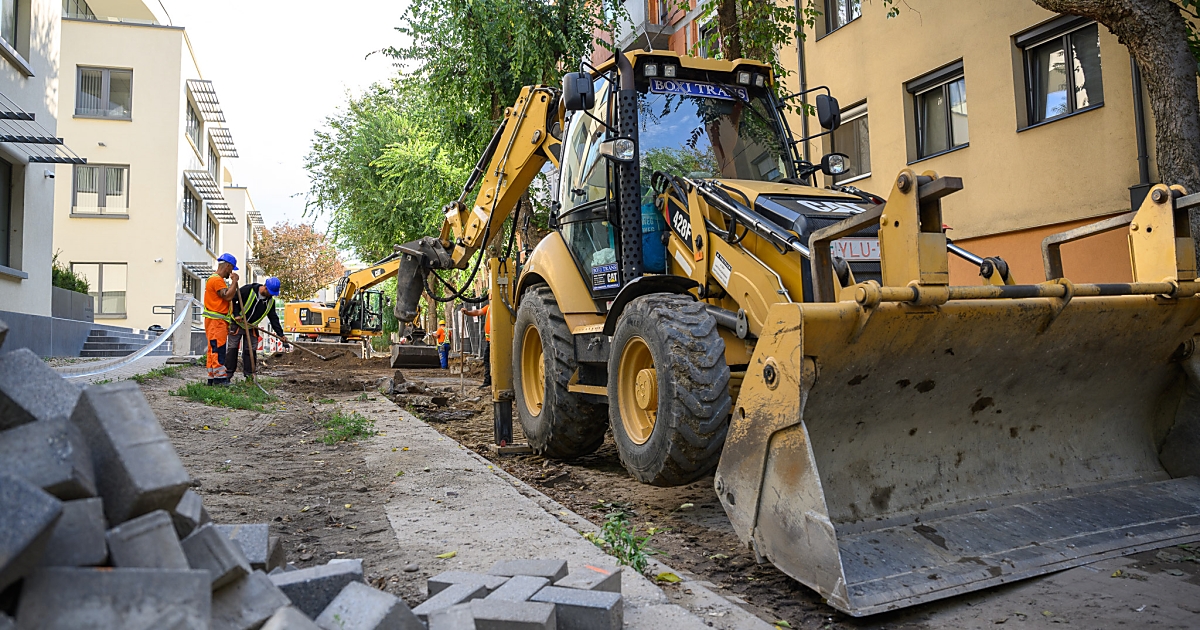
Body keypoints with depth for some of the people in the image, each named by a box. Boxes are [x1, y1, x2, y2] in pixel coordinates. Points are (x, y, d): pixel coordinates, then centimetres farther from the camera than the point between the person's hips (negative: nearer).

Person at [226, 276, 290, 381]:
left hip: (252, 327, 4)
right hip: (237, 324, -4)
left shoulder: (270, 301, -4)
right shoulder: (248, 290, -19)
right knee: (232, 348, -1)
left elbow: (274, 318, -1)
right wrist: (236, 314, -20)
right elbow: (233, 299, -12)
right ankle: (228, 372, 7)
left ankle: (249, 374, 10)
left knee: (251, 350, 3)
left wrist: (281, 335, -8)